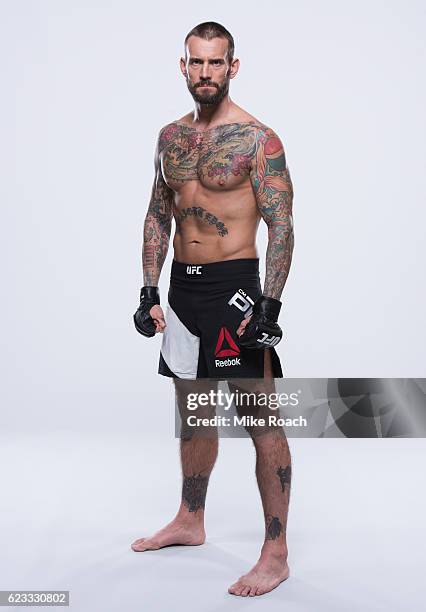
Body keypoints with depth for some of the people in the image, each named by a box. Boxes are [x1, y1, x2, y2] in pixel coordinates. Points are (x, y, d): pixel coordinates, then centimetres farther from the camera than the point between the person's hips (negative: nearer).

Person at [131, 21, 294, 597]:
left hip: (234, 286, -7)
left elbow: (281, 226, -13)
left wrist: (270, 304, -21)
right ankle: (190, 522, 35)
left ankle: (276, 554, 5)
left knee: (262, 419, -4)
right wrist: (149, 293, 9)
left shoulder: (258, 138, -9)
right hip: (182, 286, 7)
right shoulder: (171, 136, 11)